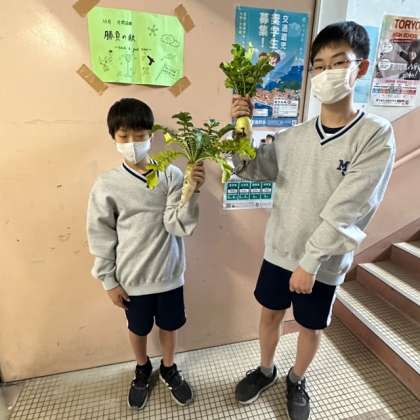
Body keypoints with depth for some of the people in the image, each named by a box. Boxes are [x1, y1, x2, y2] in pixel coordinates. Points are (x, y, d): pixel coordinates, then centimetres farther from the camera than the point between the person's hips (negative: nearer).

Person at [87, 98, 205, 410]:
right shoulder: (106, 185, -11)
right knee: (138, 328, 23)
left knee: (169, 325, 21)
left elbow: (180, 225, -17)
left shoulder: (171, 175, -12)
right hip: (132, 278, 0)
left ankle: (168, 368, 51)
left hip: (169, 274, 0)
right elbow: (101, 238, -4)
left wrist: (192, 191, -32)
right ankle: (142, 369, 53)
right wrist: (109, 281, -1)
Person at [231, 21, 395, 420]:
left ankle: (296, 380, 50)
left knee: (310, 327, 19)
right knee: (269, 314, 21)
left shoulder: (376, 136, -14)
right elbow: (250, 169, 4)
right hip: (278, 251, 4)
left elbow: (344, 212, -19)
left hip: (323, 263, -3)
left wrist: (310, 261, -18)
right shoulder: (294, 135, -2)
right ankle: (265, 369, 51)